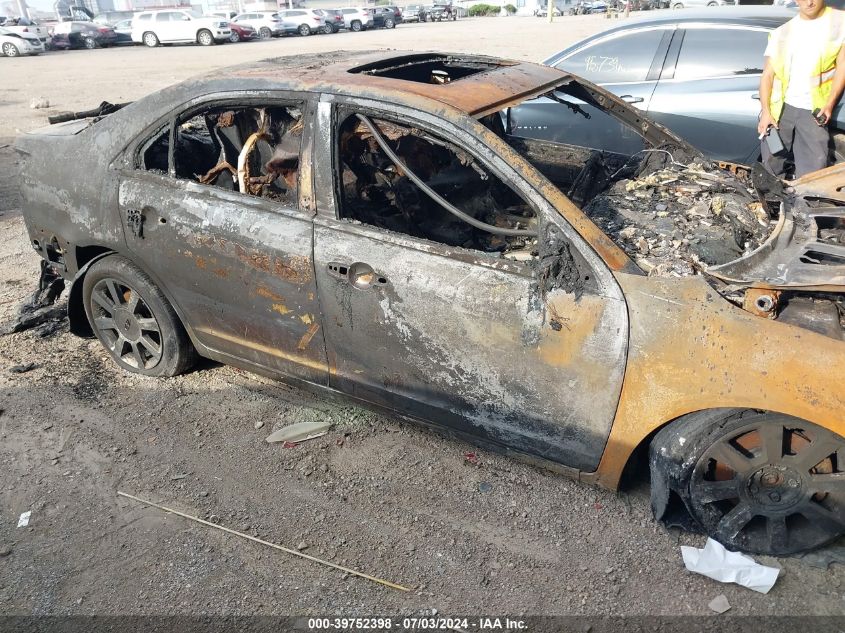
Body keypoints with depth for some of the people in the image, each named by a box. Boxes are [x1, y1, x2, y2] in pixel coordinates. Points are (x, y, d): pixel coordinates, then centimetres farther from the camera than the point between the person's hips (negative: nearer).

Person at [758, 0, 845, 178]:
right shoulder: (781, 33, 9)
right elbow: (768, 75, 5)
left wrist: (830, 104, -10)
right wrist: (765, 111, -6)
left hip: (814, 110, -1)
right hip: (780, 107, 2)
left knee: (813, 168, -8)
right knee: (771, 163, 1)